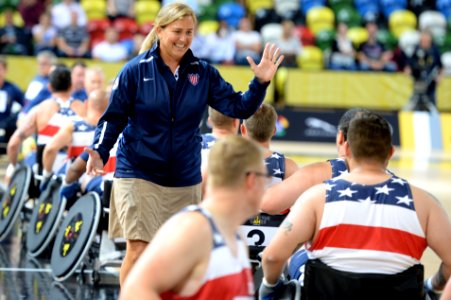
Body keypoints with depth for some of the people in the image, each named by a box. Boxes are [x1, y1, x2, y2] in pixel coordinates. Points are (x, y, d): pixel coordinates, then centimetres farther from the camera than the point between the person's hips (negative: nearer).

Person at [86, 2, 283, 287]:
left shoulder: (203, 73, 3)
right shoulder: (136, 70, -5)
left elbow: (238, 107, 0)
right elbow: (114, 117, -2)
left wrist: (260, 83, -16)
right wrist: (99, 151, -17)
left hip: (185, 180, 4)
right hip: (139, 175, -3)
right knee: (139, 250, -12)